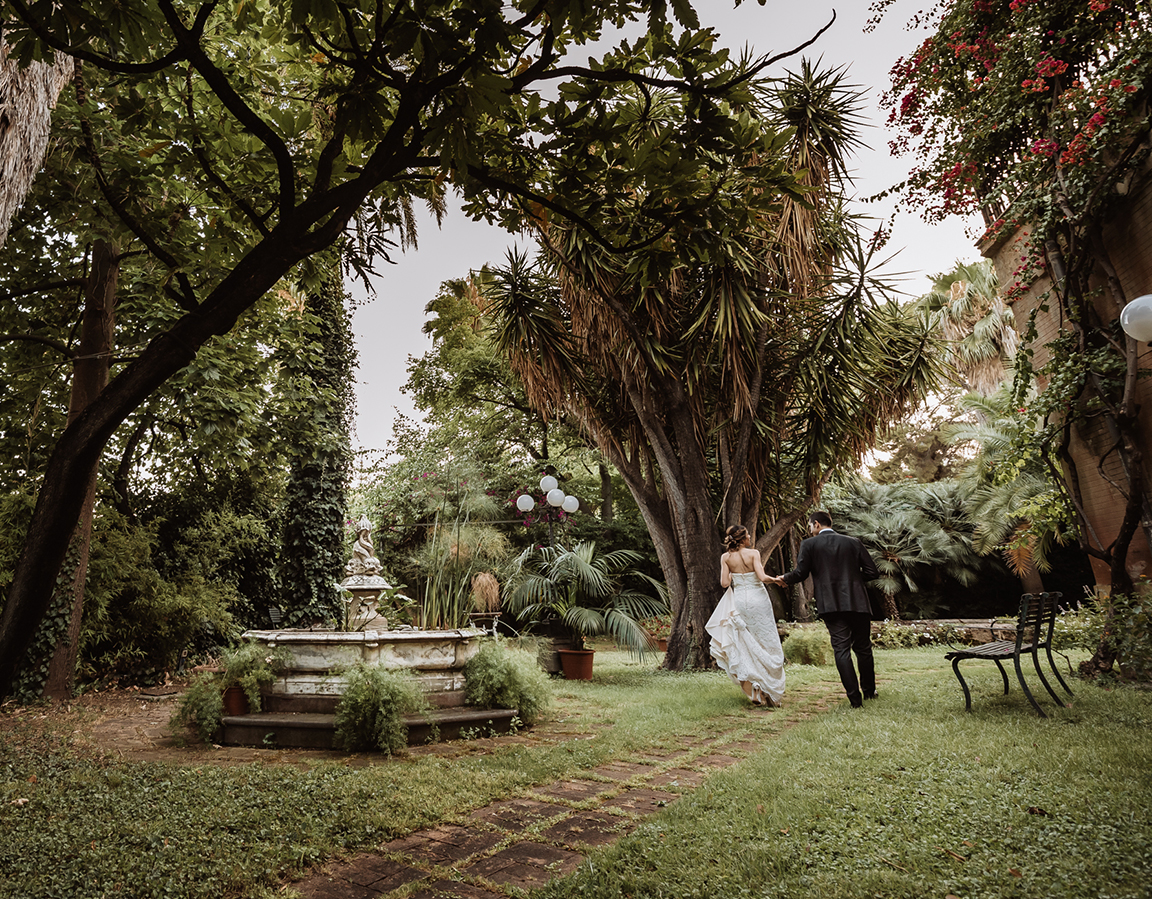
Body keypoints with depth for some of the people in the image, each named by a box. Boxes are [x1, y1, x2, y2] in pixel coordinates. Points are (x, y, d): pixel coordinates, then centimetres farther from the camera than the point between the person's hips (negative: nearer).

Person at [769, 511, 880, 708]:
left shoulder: (809, 544, 1)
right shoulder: (853, 542, 9)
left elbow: (800, 573, 0)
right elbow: (872, 572, 5)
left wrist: (784, 579, 18)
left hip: (831, 605, -3)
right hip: (858, 603, 3)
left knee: (841, 649, -1)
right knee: (863, 648, 16)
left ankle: (855, 698, -5)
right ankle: (869, 691, 29)